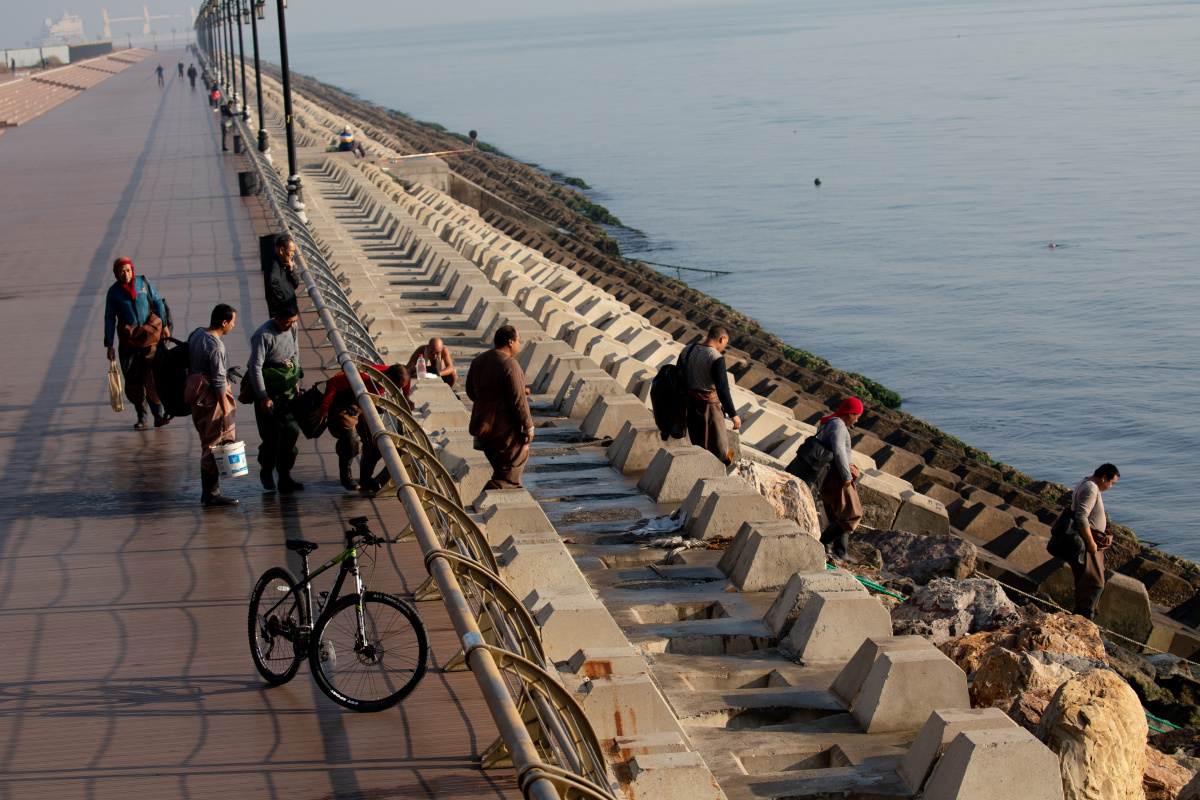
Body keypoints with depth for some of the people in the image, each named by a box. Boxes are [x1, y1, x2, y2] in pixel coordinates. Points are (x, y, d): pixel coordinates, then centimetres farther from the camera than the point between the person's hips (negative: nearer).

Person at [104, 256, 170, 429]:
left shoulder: (143, 282, -2)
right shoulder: (113, 291, -4)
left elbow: (157, 302, 8)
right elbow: (109, 319, 0)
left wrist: (164, 325, 4)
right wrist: (109, 346, -2)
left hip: (150, 334, 0)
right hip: (128, 338, 1)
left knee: (153, 376, -11)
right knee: (133, 379, 2)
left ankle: (158, 415, -6)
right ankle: (141, 417, 14)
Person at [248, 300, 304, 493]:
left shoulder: (290, 328, 4)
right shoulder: (263, 335, -19)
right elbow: (255, 367, -19)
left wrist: (296, 380, 18)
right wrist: (263, 397, -19)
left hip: (288, 388, 7)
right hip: (269, 389, -7)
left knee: (291, 430, 2)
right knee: (271, 434, -2)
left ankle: (285, 475, 8)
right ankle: (266, 472, 19)